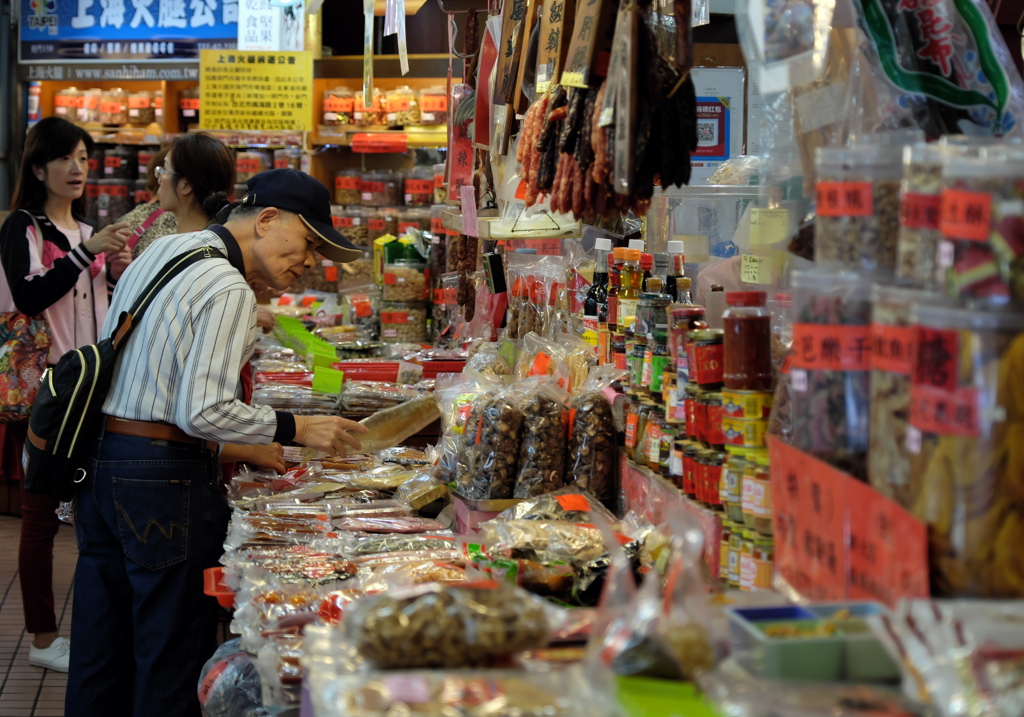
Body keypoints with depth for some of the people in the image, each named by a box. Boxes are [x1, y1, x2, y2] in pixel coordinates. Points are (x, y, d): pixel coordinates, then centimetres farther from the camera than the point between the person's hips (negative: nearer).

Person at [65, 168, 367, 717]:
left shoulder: (161, 250, 15)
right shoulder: (229, 291, -14)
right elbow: (203, 412, -21)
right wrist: (296, 429, -13)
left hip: (98, 460, 9)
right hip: (163, 477, -9)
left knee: (98, 655, 15)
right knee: (173, 659, -1)